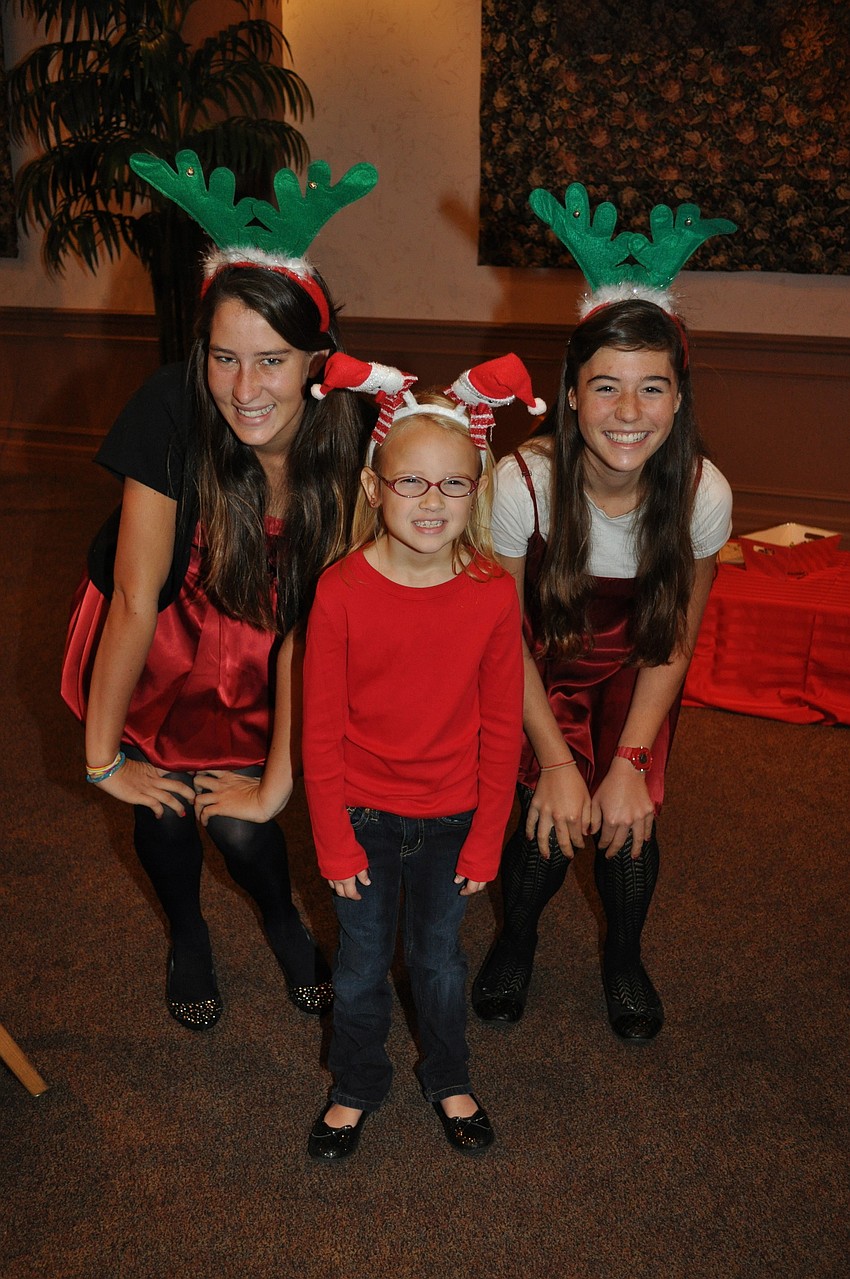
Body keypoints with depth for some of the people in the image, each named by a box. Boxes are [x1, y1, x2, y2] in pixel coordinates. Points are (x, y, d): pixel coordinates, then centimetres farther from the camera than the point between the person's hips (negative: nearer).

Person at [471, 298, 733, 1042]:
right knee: (551, 828, -12)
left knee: (630, 821, -9)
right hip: (544, 665, -1)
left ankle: (624, 959, 26)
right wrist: (555, 762, -17)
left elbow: (674, 644, -10)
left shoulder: (703, 492, -25)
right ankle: (517, 939, 25)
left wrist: (629, 762, -14)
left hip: (634, 668, 2)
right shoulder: (522, 482, -31)